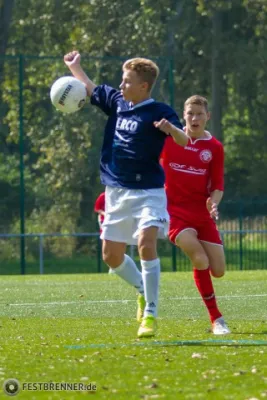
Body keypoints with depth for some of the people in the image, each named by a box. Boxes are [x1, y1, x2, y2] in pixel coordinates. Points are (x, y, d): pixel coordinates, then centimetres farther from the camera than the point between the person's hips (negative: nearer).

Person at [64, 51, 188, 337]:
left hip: (148, 191, -7)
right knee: (112, 256, 9)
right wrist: (74, 66, 33)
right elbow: (90, 89, 25)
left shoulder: (158, 112, -11)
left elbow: (184, 141, -24)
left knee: (146, 244, -25)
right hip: (117, 193, 7)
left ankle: (150, 314, -18)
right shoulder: (117, 101, 6)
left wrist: (170, 128, -43)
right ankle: (143, 291, 36)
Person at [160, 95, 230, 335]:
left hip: (202, 213, 3)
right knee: (201, 261, -22)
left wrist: (213, 203, -18)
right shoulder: (169, 138, -2)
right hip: (175, 211, -3)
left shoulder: (214, 148, 1)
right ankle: (216, 319, -10)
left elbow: (218, 186, 3)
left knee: (218, 270, -2)